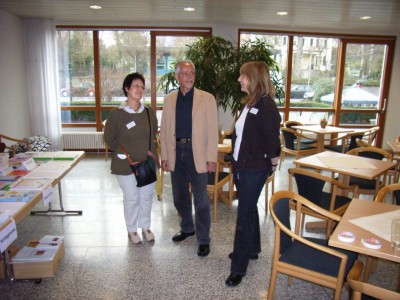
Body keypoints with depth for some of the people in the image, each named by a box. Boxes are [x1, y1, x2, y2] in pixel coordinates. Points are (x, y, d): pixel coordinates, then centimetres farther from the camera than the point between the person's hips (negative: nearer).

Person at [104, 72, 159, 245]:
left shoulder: (149, 113, 0)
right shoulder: (116, 114, -10)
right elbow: (109, 138, -1)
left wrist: (150, 151, 6)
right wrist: (122, 153, -7)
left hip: (147, 162, 4)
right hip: (126, 164, -3)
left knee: (147, 196, 13)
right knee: (131, 198, 7)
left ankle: (145, 227, 34)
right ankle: (132, 230, 29)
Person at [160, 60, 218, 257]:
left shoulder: (207, 98, -3)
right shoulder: (169, 99, 7)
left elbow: (212, 130, -5)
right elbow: (164, 129, 9)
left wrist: (211, 158, -10)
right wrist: (164, 156, 5)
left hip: (197, 153, -4)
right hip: (176, 152, 4)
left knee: (201, 199, 2)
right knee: (179, 197, 16)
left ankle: (203, 239, 17)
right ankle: (187, 228, 38)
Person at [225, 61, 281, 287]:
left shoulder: (266, 105, -18)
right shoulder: (248, 103, 8)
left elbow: (272, 139, -18)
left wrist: (273, 164, -7)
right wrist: (236, 160, 11)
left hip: (255, 170, -8)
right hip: (240, 166, 8)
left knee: (244, 216, 0)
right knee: (249, 209, 22)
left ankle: (239, 268, 14)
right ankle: (252, 249, 42)